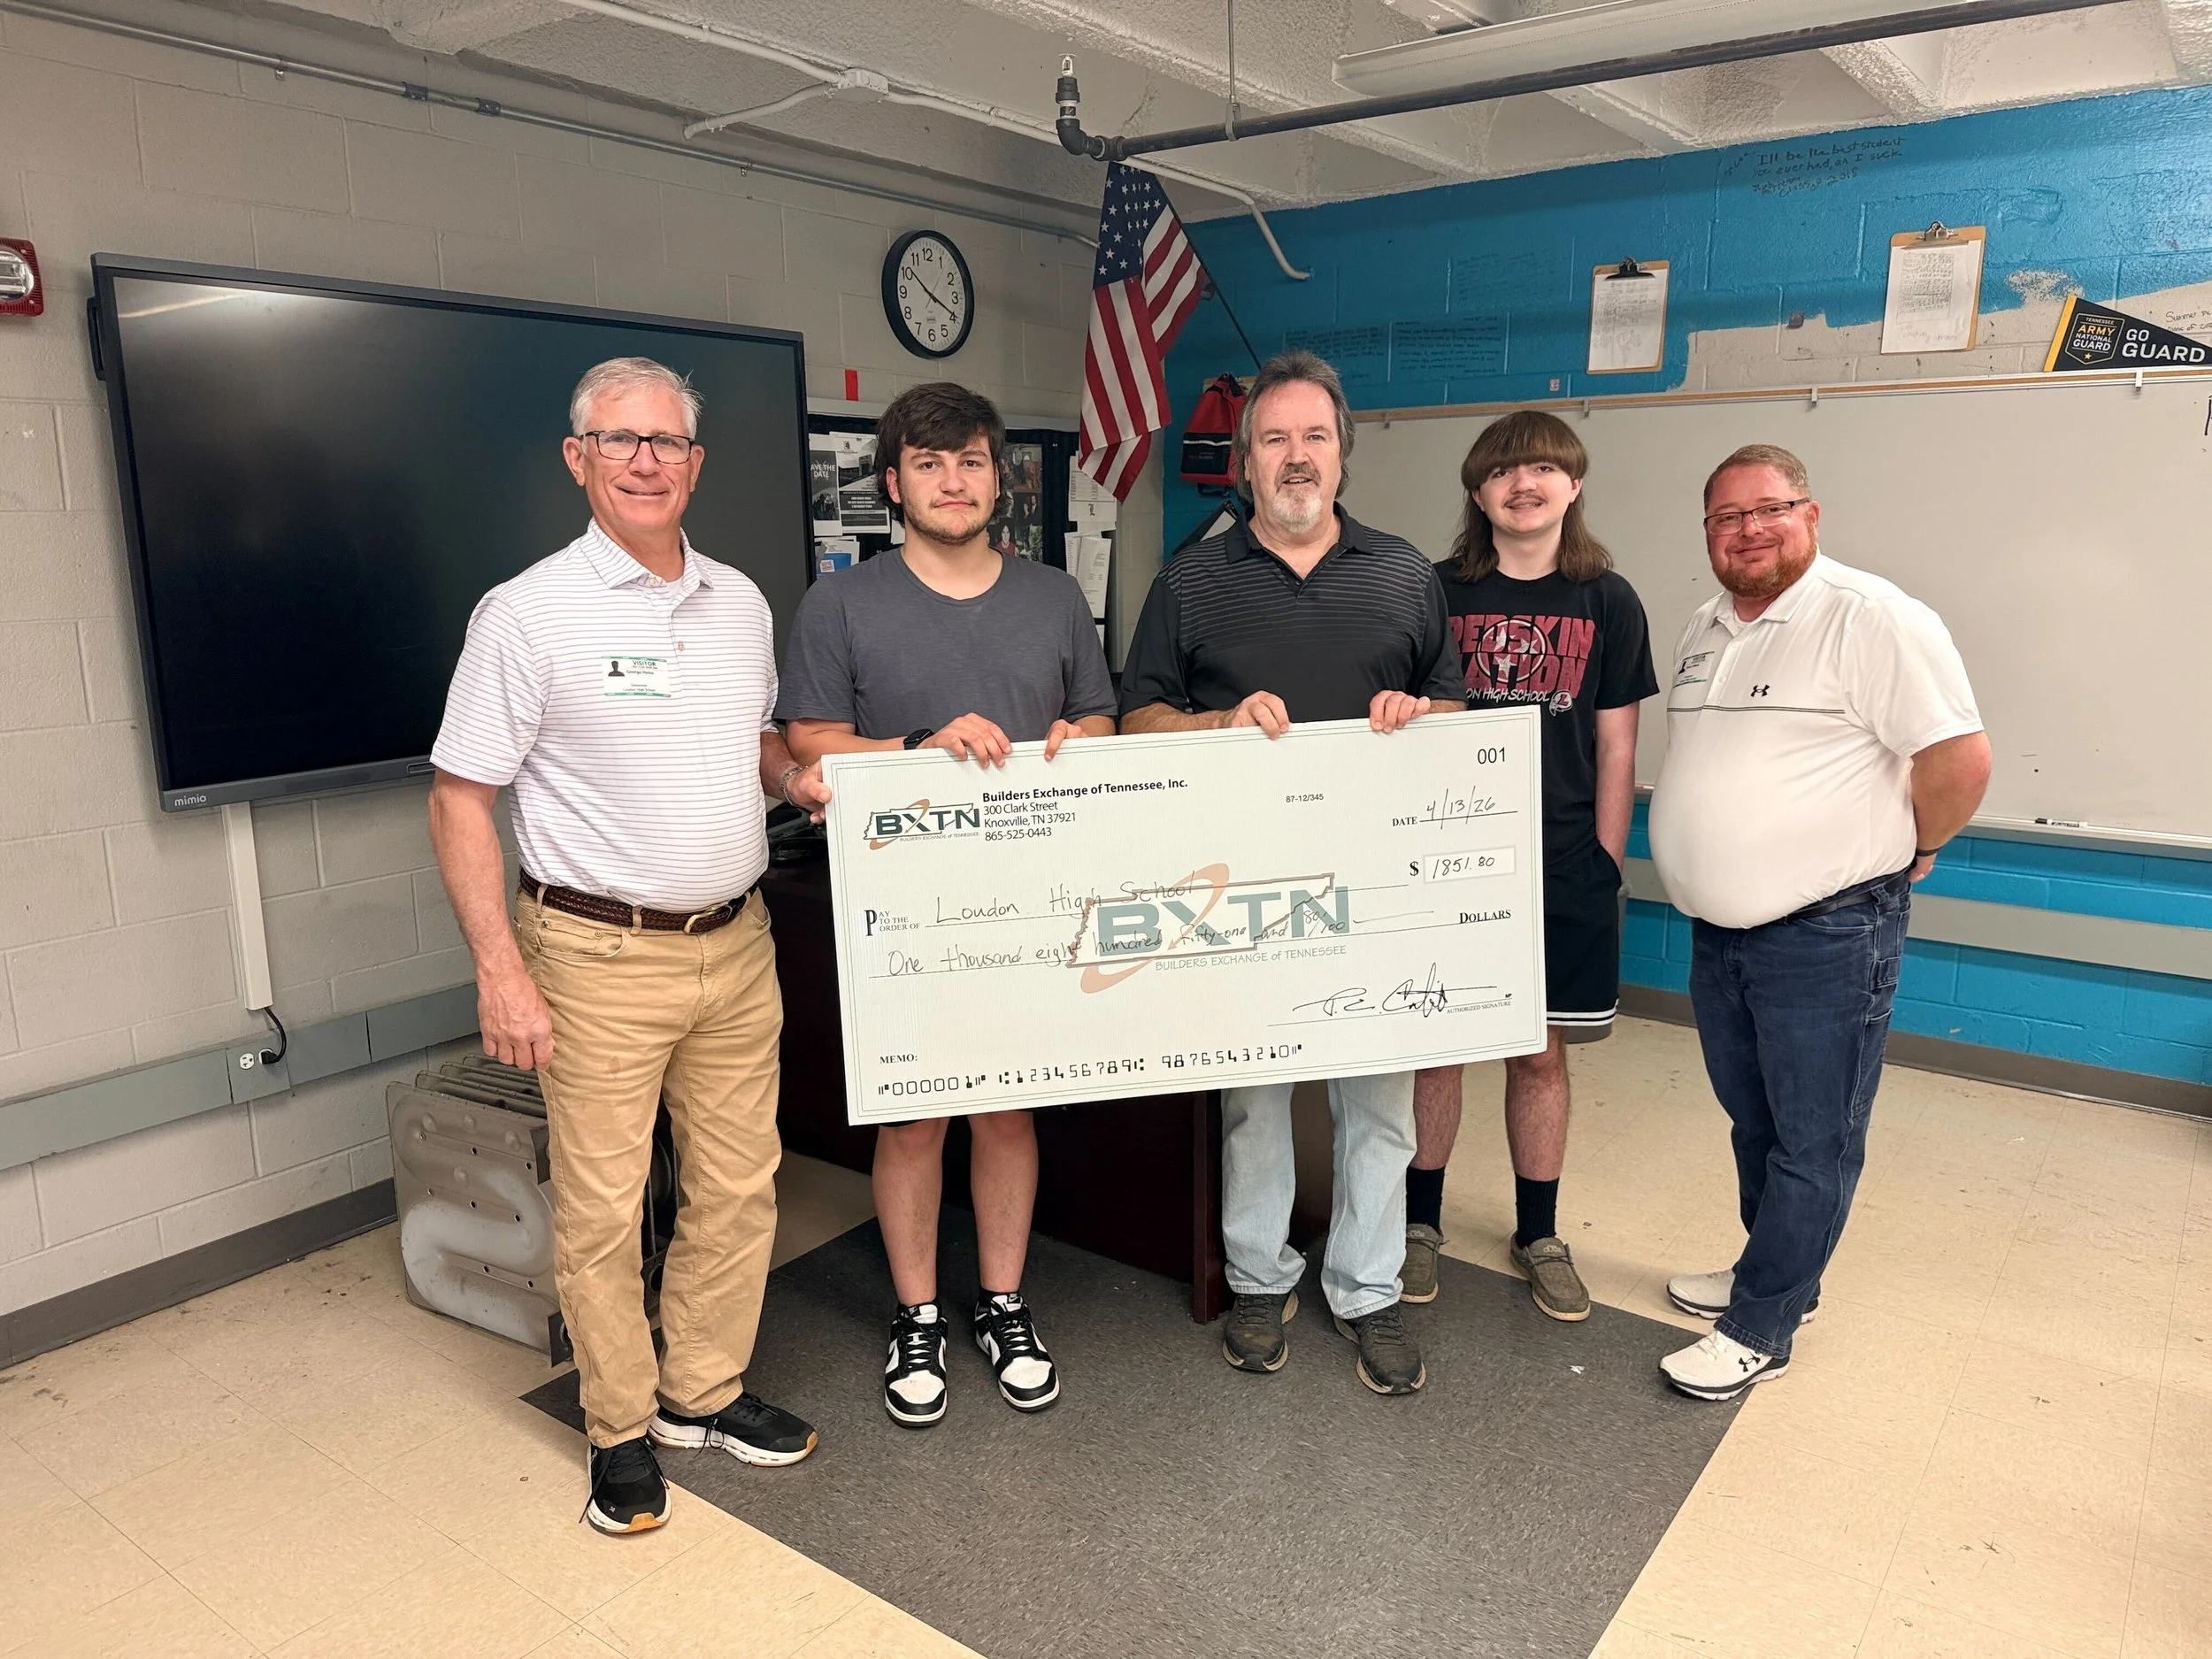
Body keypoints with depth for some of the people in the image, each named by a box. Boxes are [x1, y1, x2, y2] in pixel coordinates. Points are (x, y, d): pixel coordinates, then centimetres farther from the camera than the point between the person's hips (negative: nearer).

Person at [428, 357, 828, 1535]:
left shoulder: (740, 602, 9)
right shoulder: (528, 614, -8)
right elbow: (459, 801, -8)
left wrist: (796, 777, 0)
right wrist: (501, 970, -14)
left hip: (736, 946, 5)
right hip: (599, 957, -5)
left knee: (738, 1188, 13)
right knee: (601, 1207, 5)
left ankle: (705, 1391, 33)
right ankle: (622, 1428, 25)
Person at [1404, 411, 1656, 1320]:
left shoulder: (1607, 601, 3)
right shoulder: (1438, 593, 1)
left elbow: (1615, 748, 5)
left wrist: (1604, 867, 2)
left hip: (1562, 866, 1)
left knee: (1541, 1052, 10)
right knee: (1435, 1042, 7)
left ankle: (1538, 1235, 28)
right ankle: (1419, 1222, 25)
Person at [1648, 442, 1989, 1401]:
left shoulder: (1870, 619, -14)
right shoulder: (1706, 630, 11)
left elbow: (1960, 759, -17)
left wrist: (1898, 856, -5)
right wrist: (1712, 870, 15)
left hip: (1825, 935, -8)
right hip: (1719, 929, 8)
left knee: (1812, 1143, 5)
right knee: (1754, 1123, 20)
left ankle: (1759, 1329, 16)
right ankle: (1774, 1273, 38)